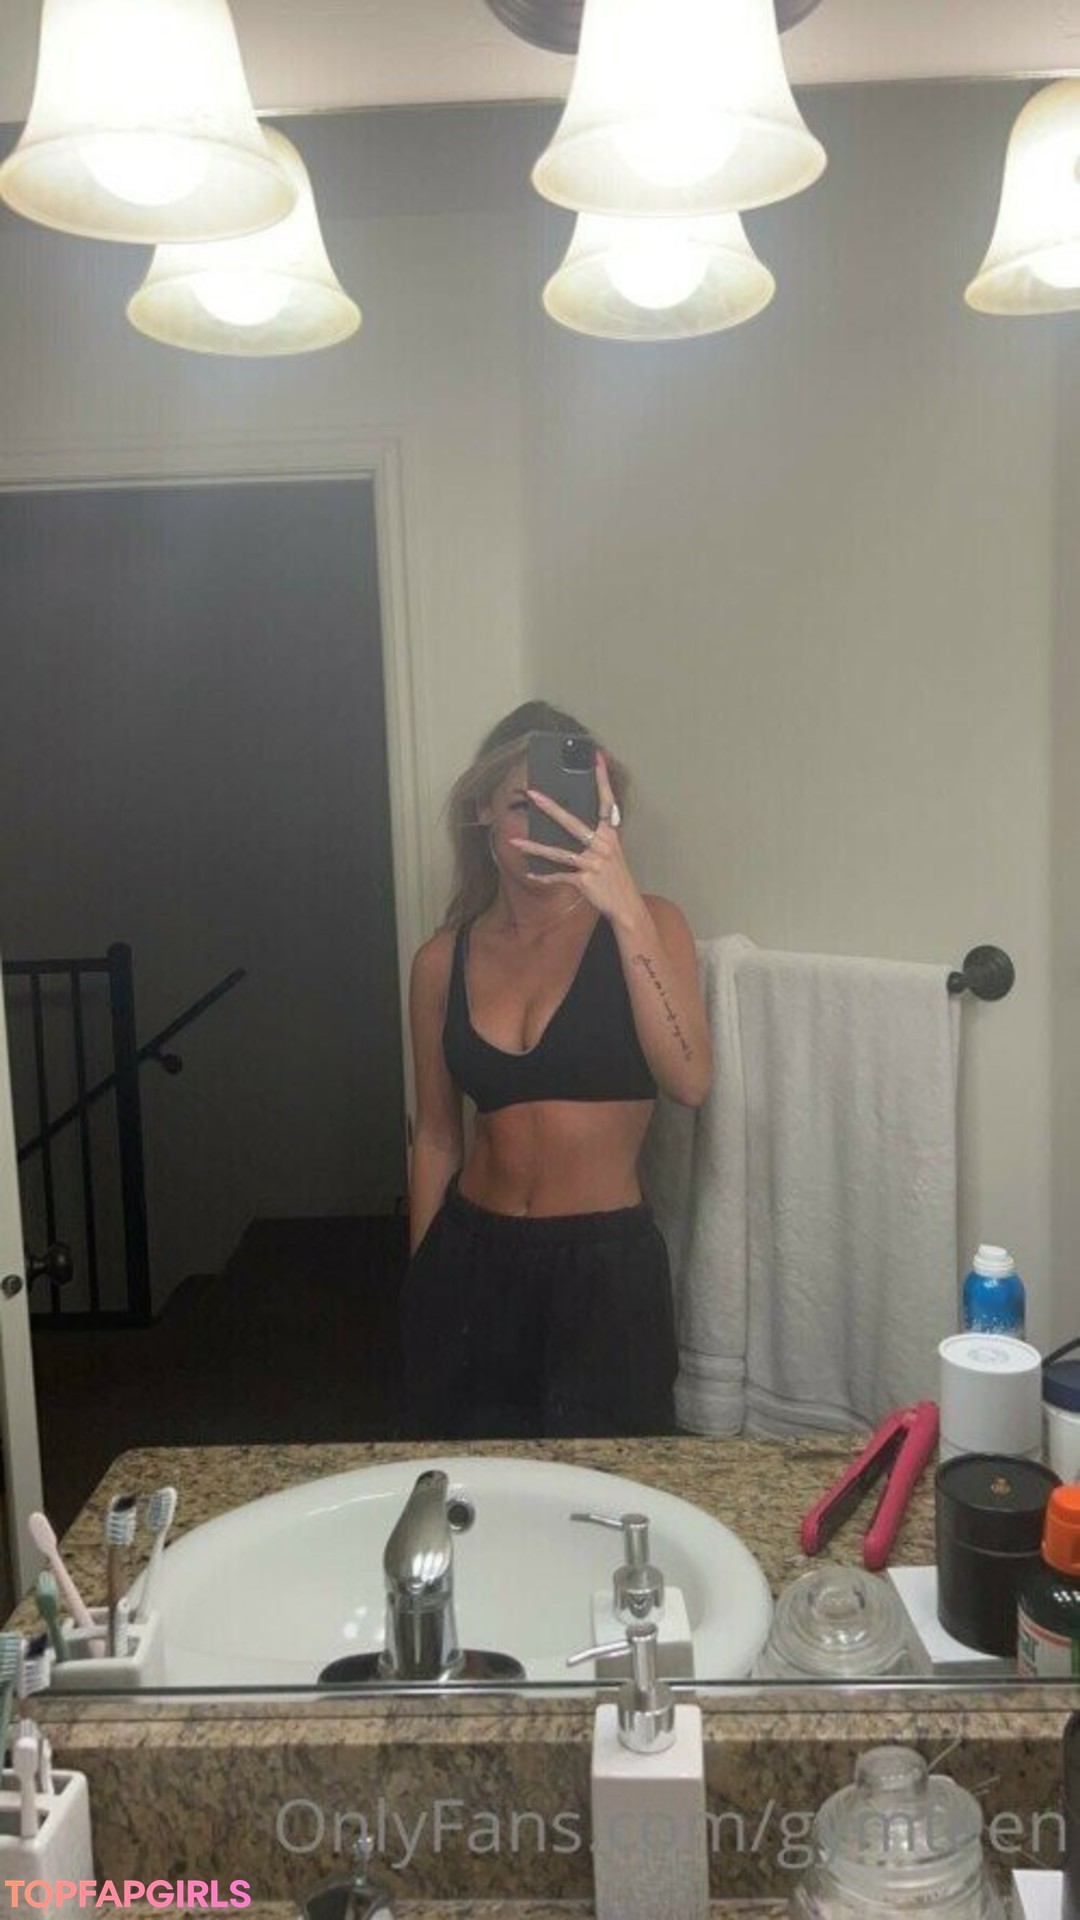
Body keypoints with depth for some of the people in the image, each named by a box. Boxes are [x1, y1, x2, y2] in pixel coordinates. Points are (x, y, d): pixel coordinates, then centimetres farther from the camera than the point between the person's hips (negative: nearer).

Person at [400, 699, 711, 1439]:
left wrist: (626, 910, -28)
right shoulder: (444, 959, 2)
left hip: (606, 1265, -3)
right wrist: (422, 1282, 14)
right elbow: (437, 1136, 10)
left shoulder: (643, 924, -6)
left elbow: (690, 1080, -22)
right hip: (471, 1260, 3)